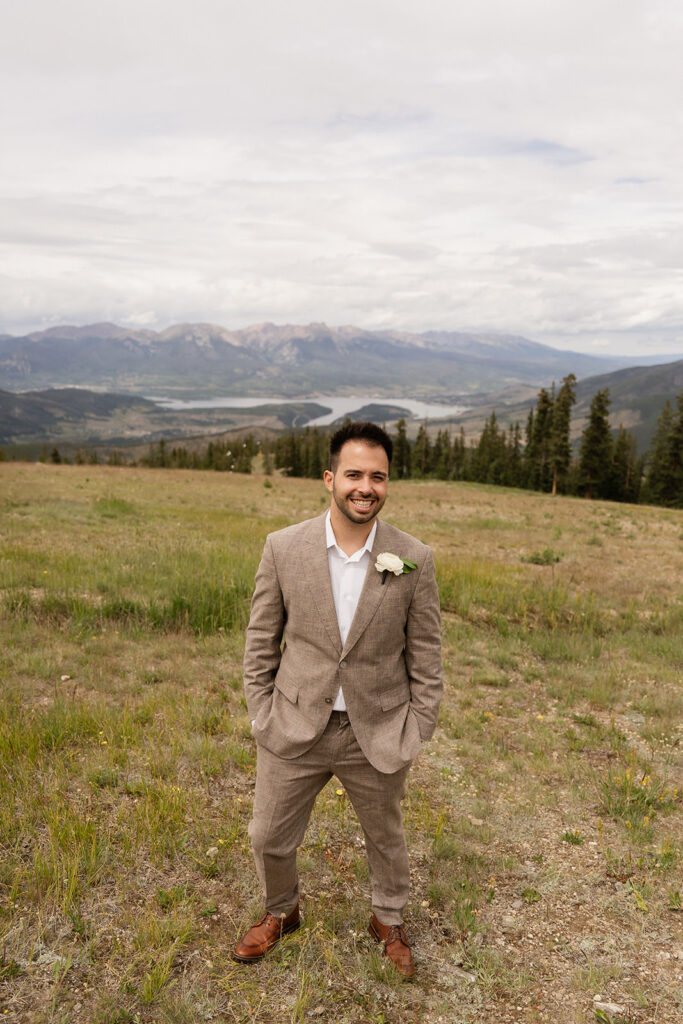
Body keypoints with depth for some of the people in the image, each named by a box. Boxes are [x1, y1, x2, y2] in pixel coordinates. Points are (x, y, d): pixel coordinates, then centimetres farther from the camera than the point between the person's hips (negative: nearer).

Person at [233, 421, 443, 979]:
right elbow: (261, 642, 0)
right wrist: (262, 717, -1)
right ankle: (281, 912, 50)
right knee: (269, 838, 17)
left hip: (377, 735, 0)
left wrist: (415, 735, -2)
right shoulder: (284, 547, -10)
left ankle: (388, 920, 52)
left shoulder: (414, 559, -11)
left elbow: (426, 656, -3)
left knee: (386, 838, 22)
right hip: (294, 730, 1)